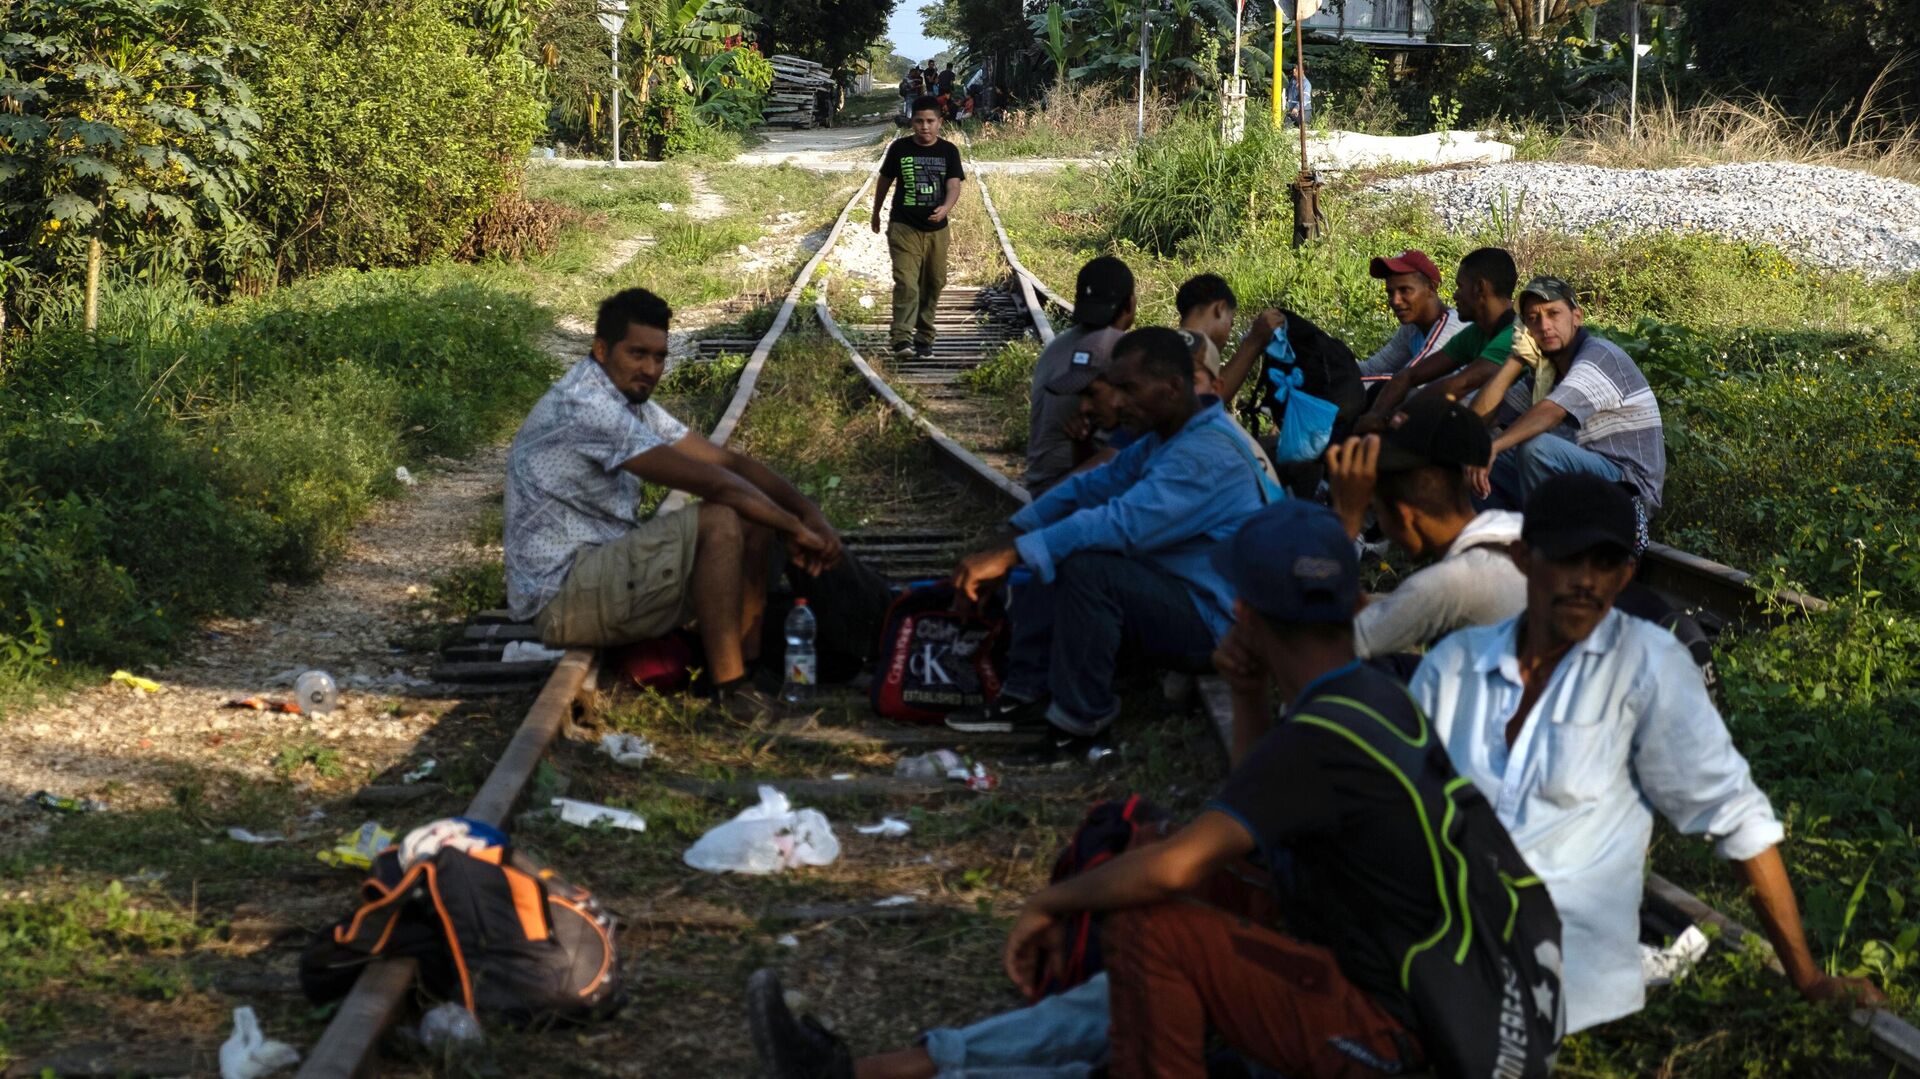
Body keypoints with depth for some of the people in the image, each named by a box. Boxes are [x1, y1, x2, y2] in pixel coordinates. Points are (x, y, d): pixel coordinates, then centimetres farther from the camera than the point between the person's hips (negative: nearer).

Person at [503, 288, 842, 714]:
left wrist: (808, 511, -6)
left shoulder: (634, 404, 11)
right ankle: (729, 688, -20)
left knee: (754, 527, 3)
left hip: (606, 573, 10)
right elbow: (708, 480, -23)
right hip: (562, 596, -10)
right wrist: (794, 527, -16)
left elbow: (726, 460, 7)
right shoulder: (584, 407, -22)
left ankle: (751, 664, -1)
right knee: (720, 524, -24)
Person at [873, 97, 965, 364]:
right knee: (906, 283, -16)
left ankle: (925, 338, 25)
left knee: (932, 285, 11)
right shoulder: (899, 148, -2)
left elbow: (954, 186, -10)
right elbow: (885, 180, 11)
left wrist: (945, 208, -31)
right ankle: (902, 340, -23)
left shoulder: (948, 151, -1)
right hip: (904, 228, -2)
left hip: (936, 229, 3)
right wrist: (876, 212, 20)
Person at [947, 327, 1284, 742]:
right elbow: (1090, 487, 9)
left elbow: (1122, 523, -33)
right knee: (1048, 554, 7)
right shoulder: (1164, 439, 10)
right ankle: (1028, 695, -1)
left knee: (1084, 567, -29)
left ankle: (1079, 717, -15)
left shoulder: (1208, 454, -24)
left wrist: (1010, 555, -33)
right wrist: (1007, 544, -3)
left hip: (1212, 624, -10)